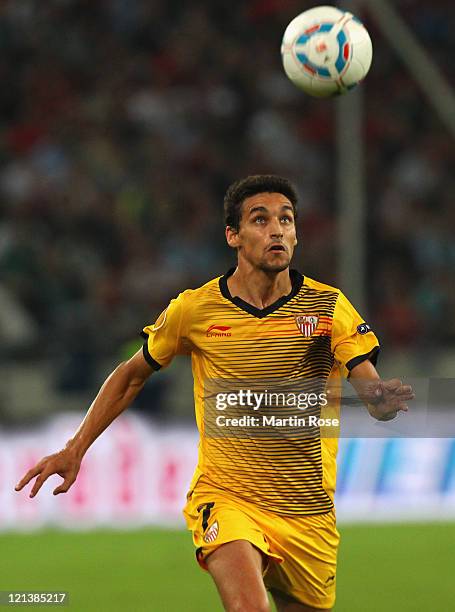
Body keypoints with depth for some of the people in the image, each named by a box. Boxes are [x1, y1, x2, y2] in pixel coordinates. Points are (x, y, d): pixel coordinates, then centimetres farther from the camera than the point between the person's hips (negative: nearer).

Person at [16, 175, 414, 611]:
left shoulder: (329, 307, -3)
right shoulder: (195, 309, -2)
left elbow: (374, 399, -10)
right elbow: (132, 376, 14)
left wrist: (387, 398, -35)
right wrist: (75, 449, 9)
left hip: (308, 511, 2)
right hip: (224, 498, -2)